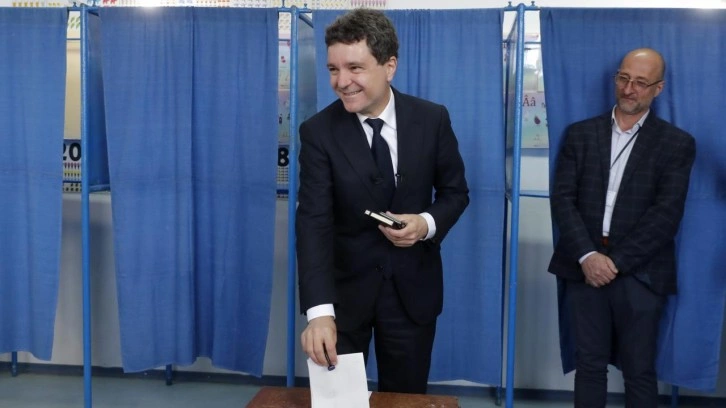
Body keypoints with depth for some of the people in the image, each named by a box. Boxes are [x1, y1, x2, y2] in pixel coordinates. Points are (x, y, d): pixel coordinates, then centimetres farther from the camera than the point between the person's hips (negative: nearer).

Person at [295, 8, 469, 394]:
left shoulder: (432, 119, -8)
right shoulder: (318, 131, -13)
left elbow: (455, 191, 4)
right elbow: (313, 221, -21)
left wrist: (426, 223, -20)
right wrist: (319, 311, -33)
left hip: (412, 286, 1)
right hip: (345, 286, -1)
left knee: (407, 398, 15)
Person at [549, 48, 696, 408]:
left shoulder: (677, 144, 2)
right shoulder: (580, 134, 8)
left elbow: (667, 213, -7)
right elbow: (562, 199, 0)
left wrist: (616, 261, -13)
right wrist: (587, 256, -13)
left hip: (639, 274, -2)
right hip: (585, 268, 2)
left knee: (639, 372, 6)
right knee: (589, 365, 10)